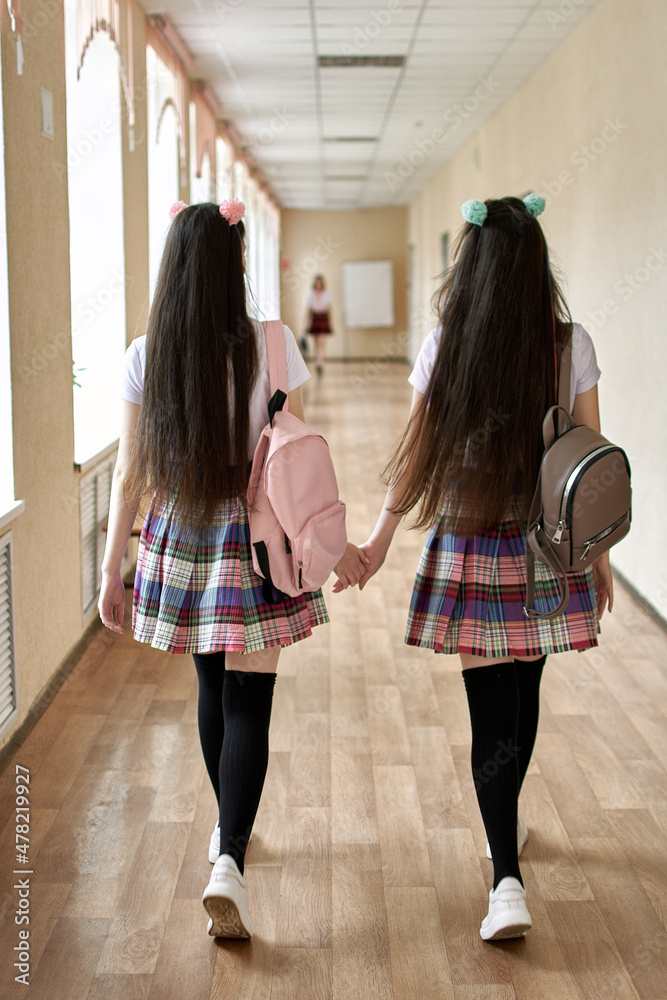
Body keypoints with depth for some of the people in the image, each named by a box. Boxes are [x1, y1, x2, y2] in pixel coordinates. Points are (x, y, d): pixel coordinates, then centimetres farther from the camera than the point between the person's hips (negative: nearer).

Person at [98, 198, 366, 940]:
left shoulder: (144, 356, -4)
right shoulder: (269, 347, -11)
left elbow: (130, 475, -2)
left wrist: (111, 569, 6)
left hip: (179, 536, 4)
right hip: (254, 539, -3)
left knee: (213, 689, 21)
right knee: (248, 702, 1)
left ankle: (227, 831, 39)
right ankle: (229, 861, -12)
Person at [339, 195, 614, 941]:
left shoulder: (445, 345, -7)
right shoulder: (571, 344, -5)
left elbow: (418, 453, -2)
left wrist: (381, 534, 11)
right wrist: (599, 554, 11)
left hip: (468, 546, -2)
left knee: (491, 710, 2)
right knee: (523, 692, 20)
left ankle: (507, 879, -5)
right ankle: (507, 826, 41)